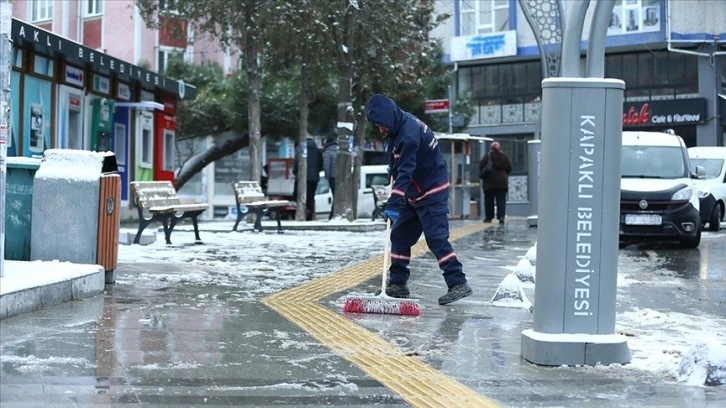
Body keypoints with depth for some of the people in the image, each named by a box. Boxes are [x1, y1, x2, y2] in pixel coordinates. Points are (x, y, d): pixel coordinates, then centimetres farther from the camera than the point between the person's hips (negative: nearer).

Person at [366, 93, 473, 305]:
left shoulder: (409, 135, -28)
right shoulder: (399, 125, 3)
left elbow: (405, 172, -34)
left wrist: (394, 202, -39)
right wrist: (393, 169, 21)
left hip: (432, 193, -10)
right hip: (413, 193, 10)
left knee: (436, 238, -15)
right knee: (399, 236, 9)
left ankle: (458, 284, -14)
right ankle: (398, 284, 15)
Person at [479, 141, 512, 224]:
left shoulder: (487, 156, -8)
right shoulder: (504, 156, -1)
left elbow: (481, 167, -7)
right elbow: (509, 168, 5)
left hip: (489, 182, -1)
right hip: (502, 182, 1)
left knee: (489, 200, 7)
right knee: (501, 200, 1)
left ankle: (488, 217, 9)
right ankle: (501, 216, -11)